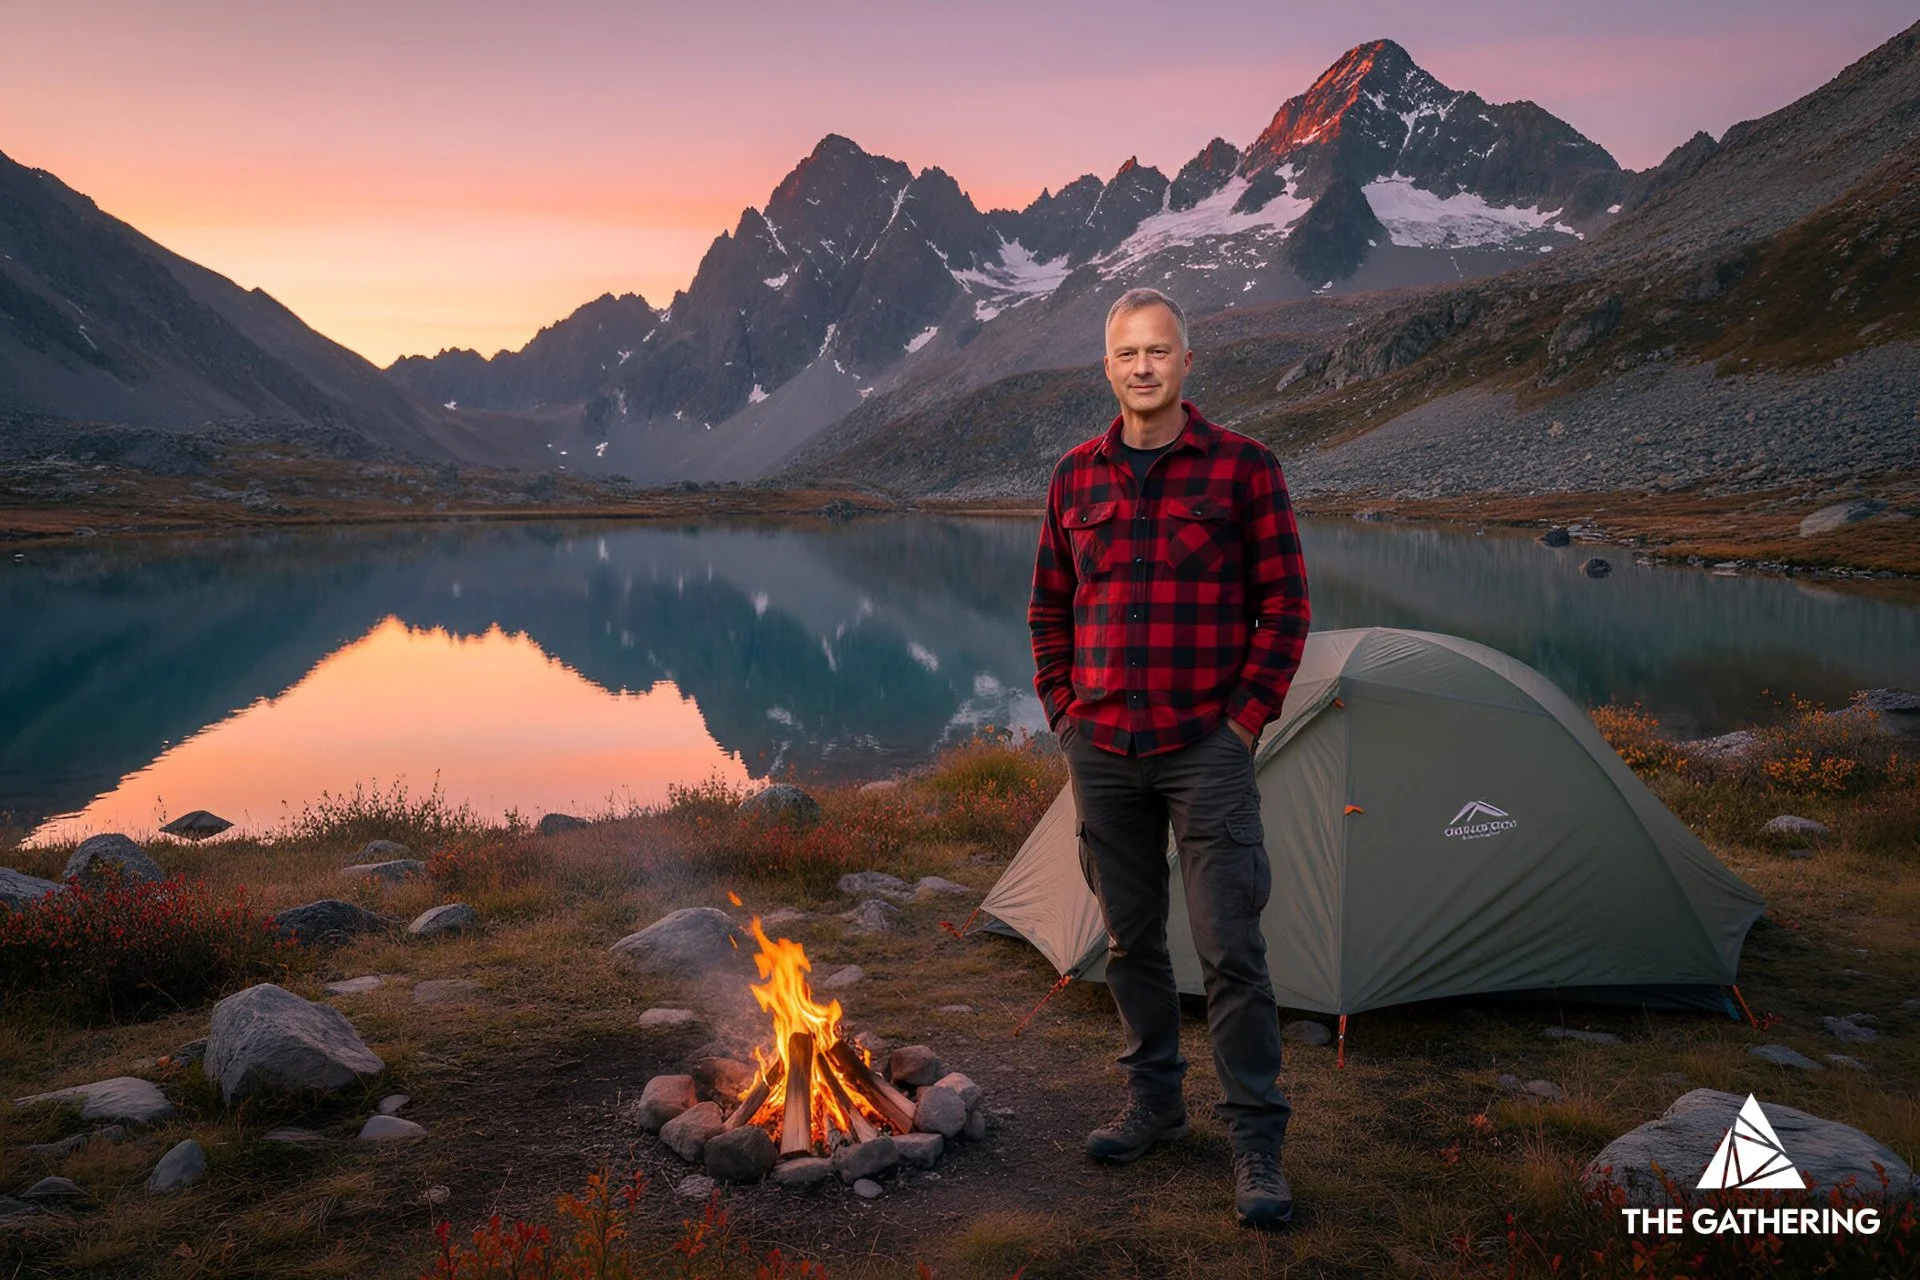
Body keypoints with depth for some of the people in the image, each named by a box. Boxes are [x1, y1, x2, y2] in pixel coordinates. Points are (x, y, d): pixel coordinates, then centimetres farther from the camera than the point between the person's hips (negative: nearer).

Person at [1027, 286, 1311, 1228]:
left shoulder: (1242, 467, -3)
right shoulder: (1077, 475, 7)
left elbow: (1284, 605, -3)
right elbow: (1049, 608, 14)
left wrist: (1248, 716, -7)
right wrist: (1062, 710, 7)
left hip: (1206, 750, -4)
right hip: (1102, 751, 4)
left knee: (1231, 946, -3)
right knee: (1130, 938, 14)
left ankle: (1256, 1142, 8)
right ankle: (1153, 1103, 30)